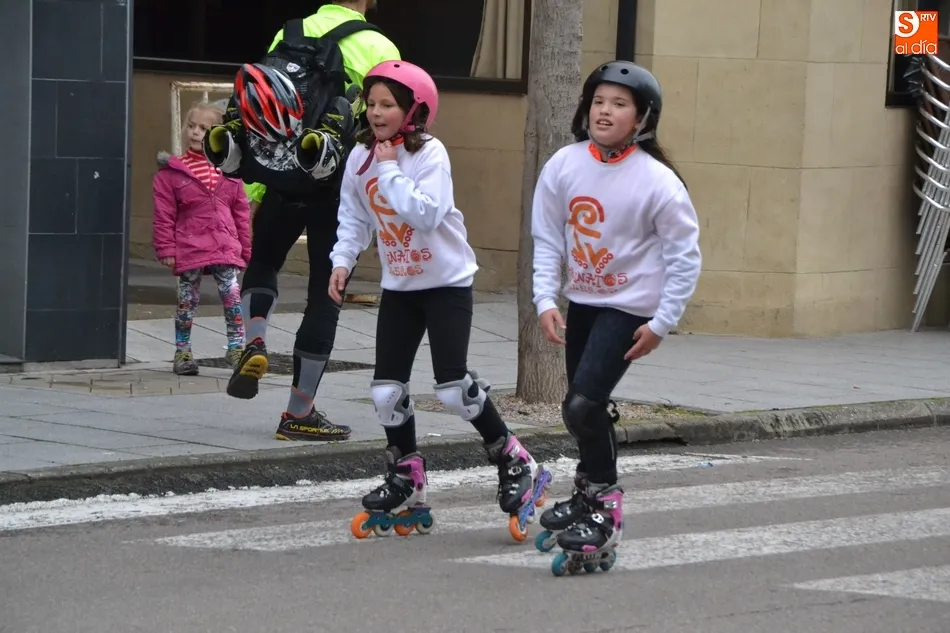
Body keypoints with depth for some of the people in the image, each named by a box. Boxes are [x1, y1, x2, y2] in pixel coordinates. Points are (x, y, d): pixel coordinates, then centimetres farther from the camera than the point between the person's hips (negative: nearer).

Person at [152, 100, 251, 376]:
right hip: (189, 248, -2)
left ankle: (237, 349, 2)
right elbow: (164, 215, -2)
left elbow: (241, 213, 12)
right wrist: (166, 248, -6)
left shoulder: (229, 171, 7)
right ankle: (182, 352, 18)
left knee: (233, 296, -7)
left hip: (226, 248, 2)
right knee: (187, 301, 6)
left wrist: (246, 248, 12)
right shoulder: (172, 172, -2)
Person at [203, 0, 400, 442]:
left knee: (262, 262, 28)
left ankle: (255, 345, 2)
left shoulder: (287, 36, 10)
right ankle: (299, 414, 9)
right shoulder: (376, 49, -7)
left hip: (283, 186, 4)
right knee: (324, 298, 5)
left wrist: (255, 191, 18)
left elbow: (264, 105, 13)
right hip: (337, 193, -4)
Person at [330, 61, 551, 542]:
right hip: (398, 285, 6)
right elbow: (353, 218, 5)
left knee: (453, 387, -12)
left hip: (447, 281, -6)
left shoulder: (430, 154, -17)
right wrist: (343, 260, -9)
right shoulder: (361, 158, 0)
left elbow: (426, 214, -30)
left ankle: (516, 466, 4)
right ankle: (406, 485, 16)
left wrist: (390, 172, -26)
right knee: (386, 388, 2)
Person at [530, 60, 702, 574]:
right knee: (585, 408, 16)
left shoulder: (657, 181, -17)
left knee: (582, 405, -17)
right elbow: (547, 239, 2)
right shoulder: (564, 166, -6)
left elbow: (685, 255, -10)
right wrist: (545, 300, -7)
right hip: (581, 300, 5)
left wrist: (661, 323, -10)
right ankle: (588, 494, 37)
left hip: (630, 308, -5)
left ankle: (602, 506, -1)